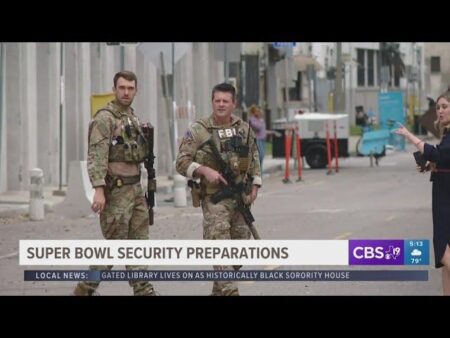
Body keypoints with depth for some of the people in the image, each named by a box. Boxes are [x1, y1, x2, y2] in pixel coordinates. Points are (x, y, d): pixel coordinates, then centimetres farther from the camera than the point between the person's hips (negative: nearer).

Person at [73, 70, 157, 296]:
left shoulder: (133, 118, 15)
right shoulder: (104, 118, -12)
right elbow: (96, 156, -21)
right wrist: (99, 189, -30)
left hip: (135, 189, 8)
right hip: (116, 190, -8)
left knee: (139, 241, 6)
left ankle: (142, 290, 8)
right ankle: (85, 289, 6)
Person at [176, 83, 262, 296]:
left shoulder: (244, 129, 9)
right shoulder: (198, 130, -4)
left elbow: (254, 160, 19)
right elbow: (182, 163, -5)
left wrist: (255, 187, 8)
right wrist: (204, 170, -21)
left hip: (241, 198, 5)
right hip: (214, 198, -5)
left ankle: (219, 290, 26)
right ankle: (230, 292, -21)